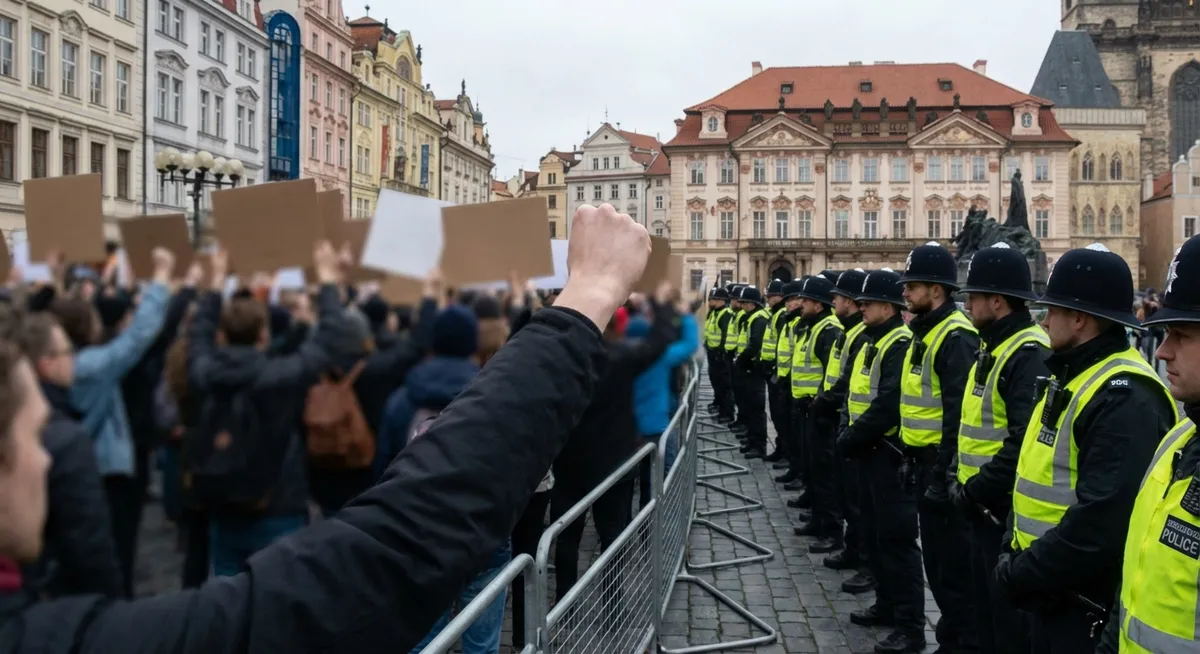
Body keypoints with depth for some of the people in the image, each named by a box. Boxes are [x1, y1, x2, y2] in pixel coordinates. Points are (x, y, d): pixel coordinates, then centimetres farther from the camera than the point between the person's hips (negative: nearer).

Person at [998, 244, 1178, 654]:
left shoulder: (1124, 396, -22)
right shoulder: (1070, 377, 10)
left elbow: (1103, 522, -28)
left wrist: (1022, 574, -19)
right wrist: (1015, 553, 8)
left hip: (1090, 605, -9)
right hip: (1051, 593, 9)